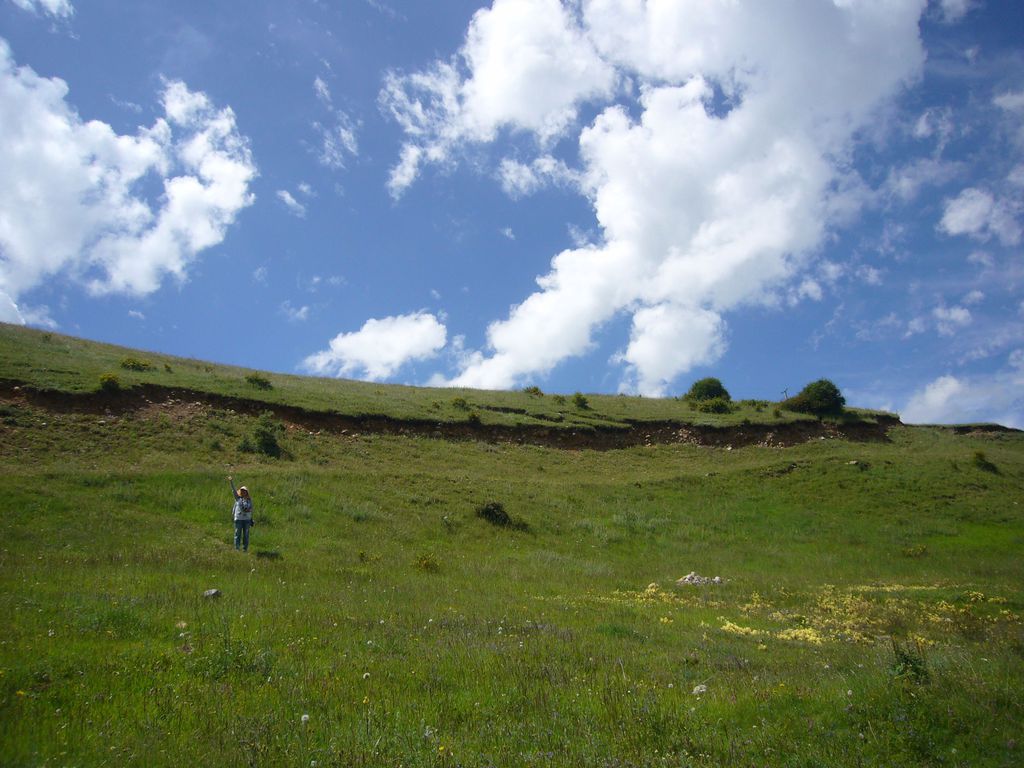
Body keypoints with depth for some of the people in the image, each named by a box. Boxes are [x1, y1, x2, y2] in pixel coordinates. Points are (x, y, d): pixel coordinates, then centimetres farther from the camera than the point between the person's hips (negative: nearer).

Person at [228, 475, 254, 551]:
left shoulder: (249, 500, 8)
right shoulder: (238, 498, 6)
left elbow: (251, 509, 11)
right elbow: (233, 490, -2)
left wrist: (248, 510, -13)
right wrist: (231, 482, -11)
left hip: (247, 519, 1)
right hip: (238, 519, -1)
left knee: (246, 534, 4)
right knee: (238, 534, 0)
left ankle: (245, 549, 9)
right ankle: (237, 548, 4)